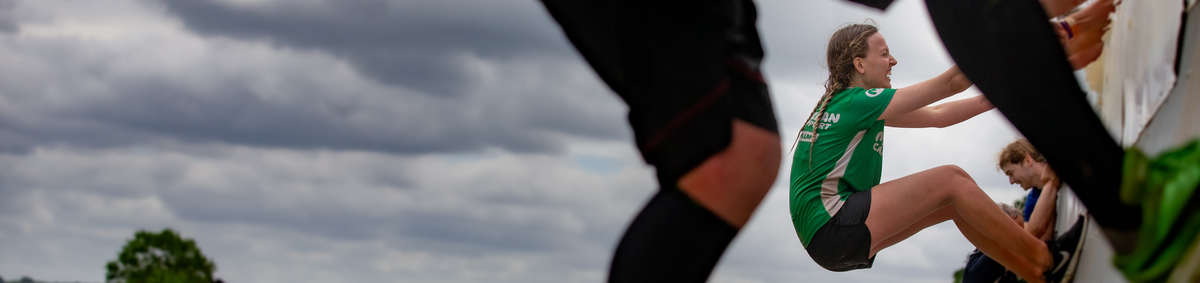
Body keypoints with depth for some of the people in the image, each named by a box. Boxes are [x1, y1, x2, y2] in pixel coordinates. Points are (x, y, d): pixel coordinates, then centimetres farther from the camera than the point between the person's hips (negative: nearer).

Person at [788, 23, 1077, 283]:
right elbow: (952, 82, -9)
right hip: (830, 228, -10)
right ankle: (1045, 260, -5)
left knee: (956, 203, 10)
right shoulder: (857, 101, -12)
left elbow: (937, 115, 18)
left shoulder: (838, 103, 18)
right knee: (951, 179, -11)